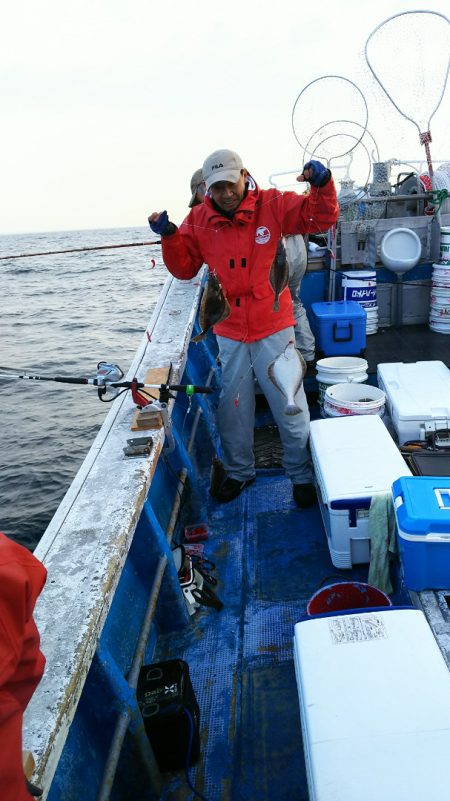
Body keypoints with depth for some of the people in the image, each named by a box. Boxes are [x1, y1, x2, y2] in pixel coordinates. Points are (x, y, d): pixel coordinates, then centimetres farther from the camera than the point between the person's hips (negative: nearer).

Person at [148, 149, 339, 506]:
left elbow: (322, 218, -7)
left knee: (290, 406, 7)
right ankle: (239, 471, 38)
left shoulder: (272, 205, -7)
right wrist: (169, 236, -11)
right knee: (232, 409, 16)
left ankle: (301, 474, 27)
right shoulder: (199, 219, -1)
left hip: (273, 328, -2)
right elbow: (184, 268, 5)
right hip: (229, 333, 3)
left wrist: (322, 184, -25)